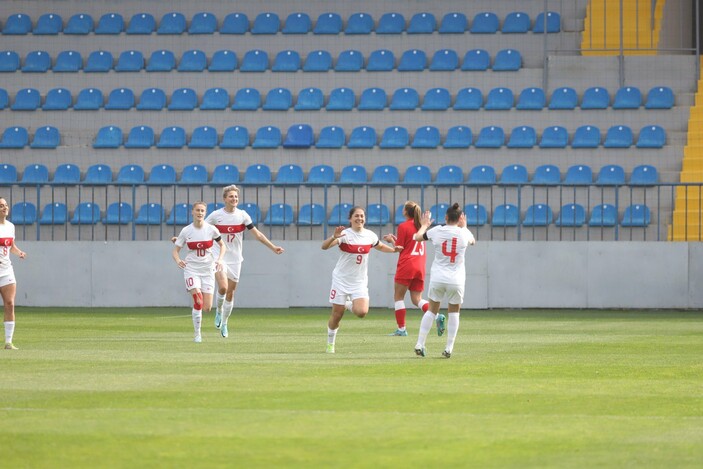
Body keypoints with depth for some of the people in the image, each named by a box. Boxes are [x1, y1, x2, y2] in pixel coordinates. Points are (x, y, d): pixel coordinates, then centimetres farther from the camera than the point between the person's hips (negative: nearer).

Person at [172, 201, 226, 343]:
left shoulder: (211, 229, -3)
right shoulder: (186, 231, -4)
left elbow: (222, 245, 11)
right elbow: (175, 250, 3)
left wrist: (219, 259, -6)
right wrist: (178, 261, -19)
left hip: (207, 270, 2)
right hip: (191, 269, -2)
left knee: (207, 307, -3)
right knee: (198, 301, -22)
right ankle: (197, 335, -9)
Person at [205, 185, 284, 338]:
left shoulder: (242, 215, -2)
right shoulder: (216, 215, -6)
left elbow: (257, 234, 2)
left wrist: (273, 247, -3)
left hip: (235, 259, 2)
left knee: (230, 292, 5)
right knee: (223, 287, -21)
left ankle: (224, 324, 21)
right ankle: (219, 311, 9)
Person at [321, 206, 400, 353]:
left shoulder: (370, 235, 1)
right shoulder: (344, 234, -13)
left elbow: (380, 246, 23)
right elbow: (324, 246, -27)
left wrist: (393, 249, 6)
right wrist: (334, 237, -45)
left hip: (360, 282, 3)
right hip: (341, 280, -3)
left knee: (361, 312, -18)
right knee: (337, 315, 1)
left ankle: (348, 305, 17)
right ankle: (330, 344, 23)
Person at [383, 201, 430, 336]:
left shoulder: (403, 226, -6)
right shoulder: (420, 226, 13)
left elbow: (399, 248, -3)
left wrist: (392, 240, 14)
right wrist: (396, 239, 23)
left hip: (406, 266, -6)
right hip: (420, 266, 6)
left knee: (398, 297, 5)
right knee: (416, 299, 6)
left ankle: (401, 329, 1)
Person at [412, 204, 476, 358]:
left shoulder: (437, 231, -5)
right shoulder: (463, 233, -4)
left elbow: (417, 237, 11)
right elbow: (473, 241, 21)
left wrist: (424, 225, 29)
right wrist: (464, 226, 36)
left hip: (437, 278, 1)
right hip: (456, 280, -1)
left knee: (432, 310, 13)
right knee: (453, 312, 13)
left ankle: (420, 344, 6)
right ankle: (449, 348, 8)